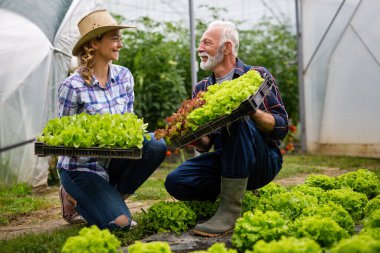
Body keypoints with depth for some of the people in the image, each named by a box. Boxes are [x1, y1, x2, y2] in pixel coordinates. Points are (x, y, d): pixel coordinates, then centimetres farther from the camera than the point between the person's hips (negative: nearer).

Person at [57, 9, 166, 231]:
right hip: (81, 166, -5)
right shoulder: (73, 86, -17)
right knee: (119, 223, -21)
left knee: (156, 145, -22)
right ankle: (74, 198, 10)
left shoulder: (124, 76, -2)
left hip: (113, 161, 5)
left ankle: (112, 198, -1)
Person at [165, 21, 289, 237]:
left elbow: (281, 127, -7)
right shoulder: (201, 89, 13)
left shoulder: (257, 75, 1)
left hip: (263, 161, -4)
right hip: (225, 160, 4)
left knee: (236, 119, -33)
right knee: (175, 181, -20)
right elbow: (205, 145, 12)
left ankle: (230, 210, -30)